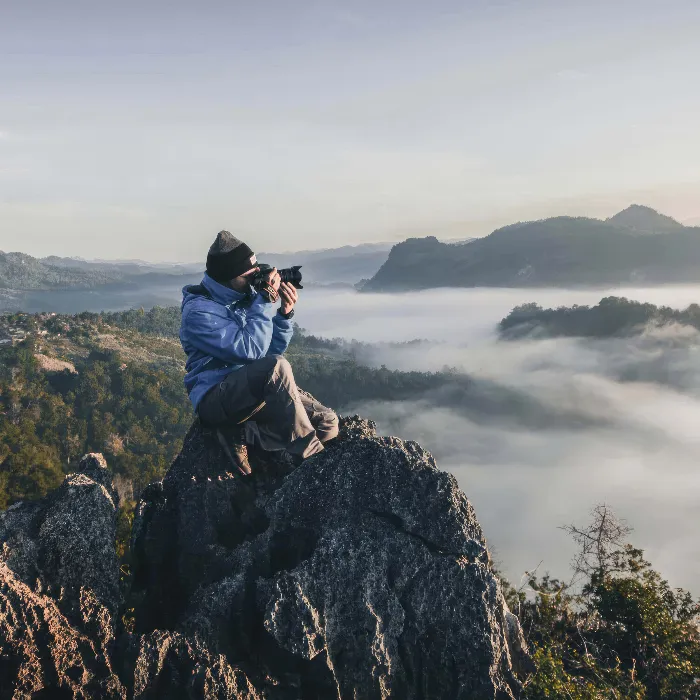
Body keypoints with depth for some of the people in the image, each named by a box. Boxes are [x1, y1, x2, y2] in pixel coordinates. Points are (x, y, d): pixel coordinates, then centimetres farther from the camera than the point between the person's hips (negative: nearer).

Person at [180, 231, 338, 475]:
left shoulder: (245, 295, 7)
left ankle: (243, 434, -8)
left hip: (258, 388, 8)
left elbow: (274, 349, 10)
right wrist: (266, 301, -20)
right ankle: (310, 459, -25)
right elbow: (251, 350, -25)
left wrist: (285, 313, -7)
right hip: (216, 397, -8)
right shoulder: (198, 311, -16)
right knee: (277, 366, -36)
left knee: (328, 423, -7)